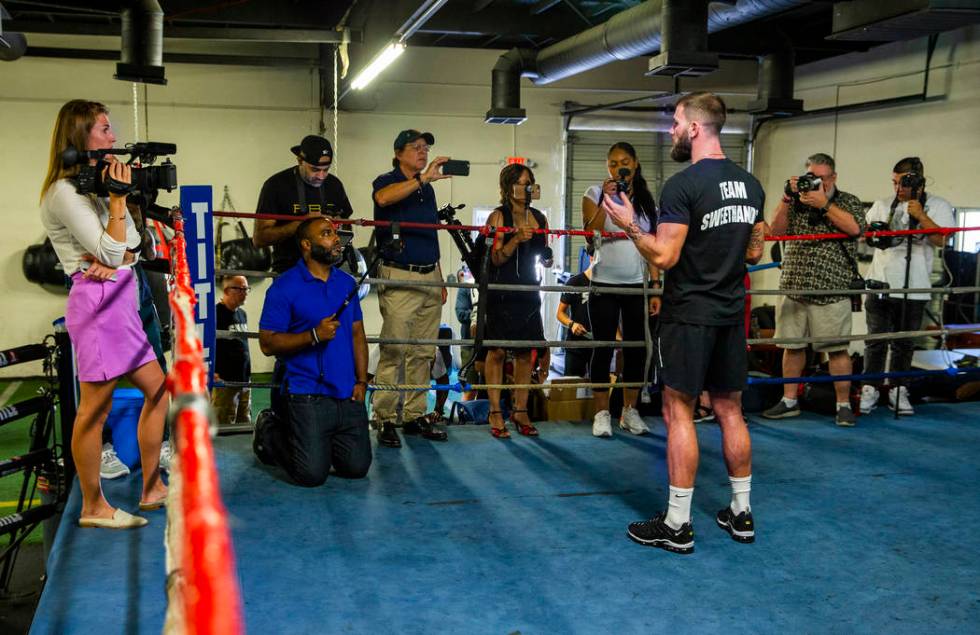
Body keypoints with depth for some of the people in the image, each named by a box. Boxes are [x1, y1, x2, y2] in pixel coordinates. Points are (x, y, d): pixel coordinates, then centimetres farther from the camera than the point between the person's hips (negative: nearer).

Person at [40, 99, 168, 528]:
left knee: (157, 388, 12)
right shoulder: (65, 192, -10)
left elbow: (132, 246, 13)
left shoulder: (96, 183, 18)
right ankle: (94, 508, 7)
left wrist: (115, 260, -8)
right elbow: (110, 252, -15)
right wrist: (118, 199, -16)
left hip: (121, 299, 10)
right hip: (97, 301, -10)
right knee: (96, 406, -3)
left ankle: (152, 489, 20)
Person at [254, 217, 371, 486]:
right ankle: (269, 433, 21)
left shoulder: (347, 282, 12)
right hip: (307, 395, -5)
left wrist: (361, 381, 5)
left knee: (356, 468, 5)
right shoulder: (284, 287, -6)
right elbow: (268, 343, -9)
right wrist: (314, 335, -20)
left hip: (348, 395, 6)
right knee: (312, 474, -8)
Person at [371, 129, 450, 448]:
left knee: (423, 352, 9)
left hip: (430, 277, 7)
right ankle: (385, 420, -4)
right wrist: (424, 178, -29)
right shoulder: (387, 181, -1)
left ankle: (415, 415, 16)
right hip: (399, 277, -7)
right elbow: (383, 197, -28)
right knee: (394, 350, -9)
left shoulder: (427, 189, 19)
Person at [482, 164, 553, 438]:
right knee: (498, 351, -3)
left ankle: (520, 410, 13)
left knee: (525, 352, 5)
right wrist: (516, 239, -25)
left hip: (528, 291, 5)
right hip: (501, 291, -5)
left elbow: (546, 260, 18)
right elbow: (496, 258, -10)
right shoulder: (499, 217, -3)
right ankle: (495, 413, 3)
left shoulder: (539, 219, 11)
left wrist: (547, 256, -4)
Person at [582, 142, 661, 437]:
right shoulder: (595, 194, 0)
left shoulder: (646, 200, 9)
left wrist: (656, 287, 2)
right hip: (604, 285, -3)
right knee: (603, 349, -1)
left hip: (637, 286, 3)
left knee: (637, 349, 5)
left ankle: (630, 412, 16)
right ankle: (602, 413, 7)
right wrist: (606, 200, -20)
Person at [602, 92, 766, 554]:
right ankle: (741, 514, 22)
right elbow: (755, 253, 15)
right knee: (729, 410, 14)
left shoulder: (683, 185, -16)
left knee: (679, 412, -1)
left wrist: (630, 227, -5)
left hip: (689, 315, -7)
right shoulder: (751, 185, 9)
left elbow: (664, 257, -19)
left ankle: (677, 525, 3)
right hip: (731, 314, 7)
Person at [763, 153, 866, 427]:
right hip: (794, 288, 3)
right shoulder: (797, 202, 15)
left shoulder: (848, 201, 7)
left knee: (837, 349, -3)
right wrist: (787, 198, -6)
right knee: (792, 346, 8)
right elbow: (776, 230, 3)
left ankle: (844, 405, 5)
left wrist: (824, 203, -13)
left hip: (831, 291, -3)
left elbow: (854, 227, -13)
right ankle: (789, 401, 17)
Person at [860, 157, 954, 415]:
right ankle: (870, 389, 9)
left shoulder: (938, 206, 2)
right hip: (880, 284, 1)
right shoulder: (882, 205, 10)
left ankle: (897, 391, 17)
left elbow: (940, 239, -11)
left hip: (913, 288, -1)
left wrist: (921, 215, -22)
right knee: (876, 340, 3)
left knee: (904, 343, 8)